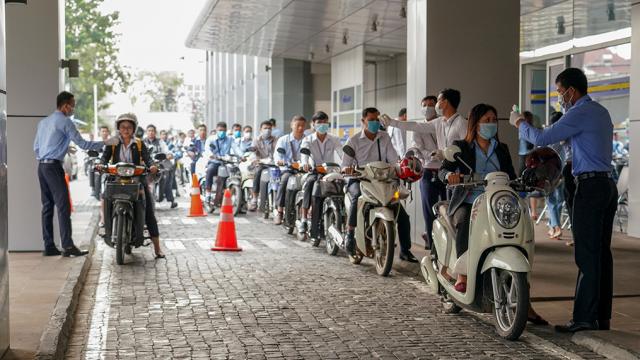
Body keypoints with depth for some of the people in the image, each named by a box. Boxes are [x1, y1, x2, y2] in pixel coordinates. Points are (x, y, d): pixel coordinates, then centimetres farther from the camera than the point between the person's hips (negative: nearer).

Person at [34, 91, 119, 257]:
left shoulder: (43, 122, 17)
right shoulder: (65, 122, -7)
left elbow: (36, 147, 19)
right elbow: (82, 144, -9)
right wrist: (106, 143, -3)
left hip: (41, 166, 9)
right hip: (54, 166, -9)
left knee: (47, 206, 8)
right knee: (63, 206, -11)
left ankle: (49, 246, 7)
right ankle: (68, 246, -16)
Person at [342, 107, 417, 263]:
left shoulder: (385, 138, 11)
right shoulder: (354, 140, 1)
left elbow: (393, 159, 1)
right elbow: (345, 164, -4)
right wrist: (347, 169, -28)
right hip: (359, 180, -3)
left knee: (402, 215, -6)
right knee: (358, 195, -40)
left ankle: (405, 250, 7)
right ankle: (350, 234, -32)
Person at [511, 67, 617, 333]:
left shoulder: (580, 114, -12)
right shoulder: (601, 112, 18)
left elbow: (541, 138, -13)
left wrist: (518, 123, 3)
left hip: (589, 186, -9)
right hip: (608, 184, 9)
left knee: (587, 254, -9)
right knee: (602, 252, 9)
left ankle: (584, 317, -9)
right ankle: (602, 317, 12)